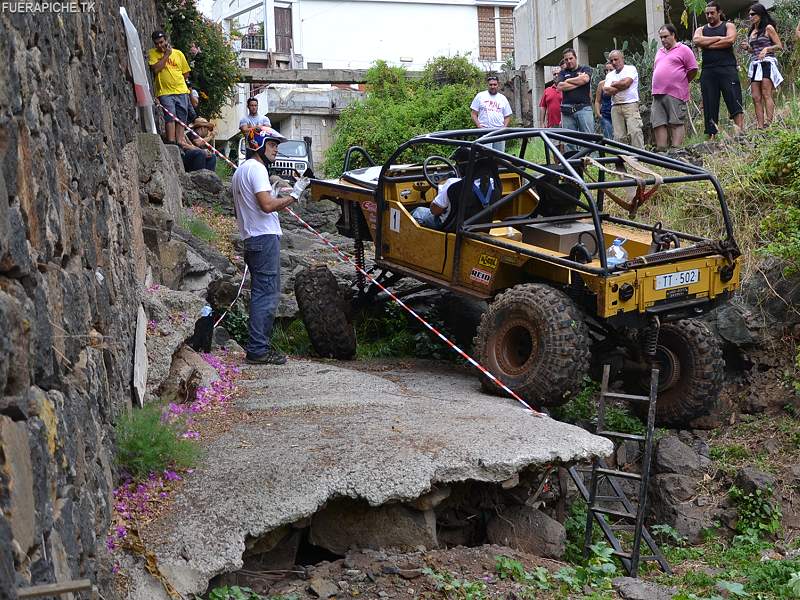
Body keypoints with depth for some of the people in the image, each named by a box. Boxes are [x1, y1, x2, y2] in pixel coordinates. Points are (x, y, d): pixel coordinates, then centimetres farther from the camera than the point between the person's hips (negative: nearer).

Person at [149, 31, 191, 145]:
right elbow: (156, 69, -13)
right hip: (165, 92, -3)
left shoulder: (178, 53, 8)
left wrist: (176, 80, 6)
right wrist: (166, 55, -8)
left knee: (181, 119, 1)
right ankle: (171, 142, -17)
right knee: (170, 117, -14)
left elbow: (186, 74, 14)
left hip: (181, 91, 3)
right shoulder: (152, 53, 4)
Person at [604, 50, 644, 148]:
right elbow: (607, 91, 4)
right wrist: (620, 86, -4)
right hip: (615, 107, 5)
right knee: (619, 135, -1)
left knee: (635, 132, -16)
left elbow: (626, 83, -11)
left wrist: (613, 84, 6)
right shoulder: (609, 75, 19)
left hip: (630, 104, -5)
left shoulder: (631, 69, 6)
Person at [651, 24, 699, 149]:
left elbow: (693, 70, -1)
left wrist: (682, 83, 6)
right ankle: (661, 150, 2)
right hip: (658, 94, 7)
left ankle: (676, 149, -12)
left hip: (675, 94, -7)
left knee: (676, 123, -8)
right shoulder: (659, 52, 24)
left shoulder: (683, 50, 3)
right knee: (658, 123, 0)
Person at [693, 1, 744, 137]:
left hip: (727, 69, -3)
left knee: (735, 103, -12)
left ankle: (740, 133, -17)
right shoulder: (701, 30, 20)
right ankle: (711, 137, -1)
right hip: (708, 71, 3)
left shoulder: (728, 26, 12)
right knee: (709, 106, -1)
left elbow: (730, 40, -9)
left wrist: (707, 45, -5)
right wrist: (718, 38, -5)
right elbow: (696, 40, -3)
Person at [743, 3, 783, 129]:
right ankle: (760, 127, -7)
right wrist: (748, 47, 7)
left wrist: (766, 49, -18)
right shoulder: (751, 32, 20)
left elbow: (779, 45, -2)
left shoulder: (768, 28, 1)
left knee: (766, 95, -15)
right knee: (756, 98, -3)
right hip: (754, 65, 7)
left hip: (767, 63, -7)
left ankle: (768, 124, -21)